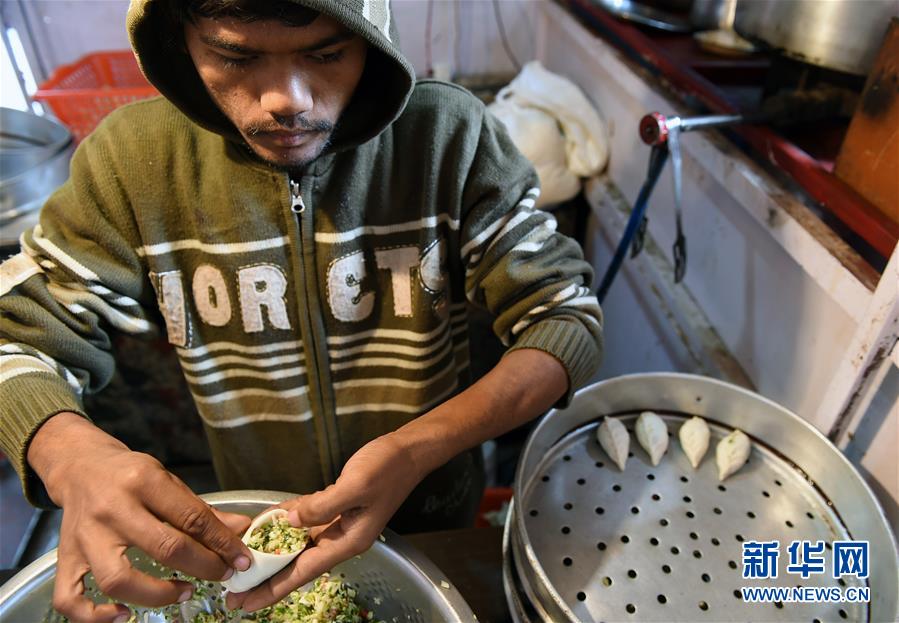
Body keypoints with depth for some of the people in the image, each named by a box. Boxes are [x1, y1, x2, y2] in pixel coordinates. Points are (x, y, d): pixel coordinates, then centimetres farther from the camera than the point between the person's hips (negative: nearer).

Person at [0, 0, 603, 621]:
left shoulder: (451, 135, -21)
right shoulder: (133, 156, -16)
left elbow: (567, 319, -20)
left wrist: (422, 446, -36)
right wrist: (74, 455, -33)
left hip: (434, 503, 0)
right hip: (262, 528, 1)